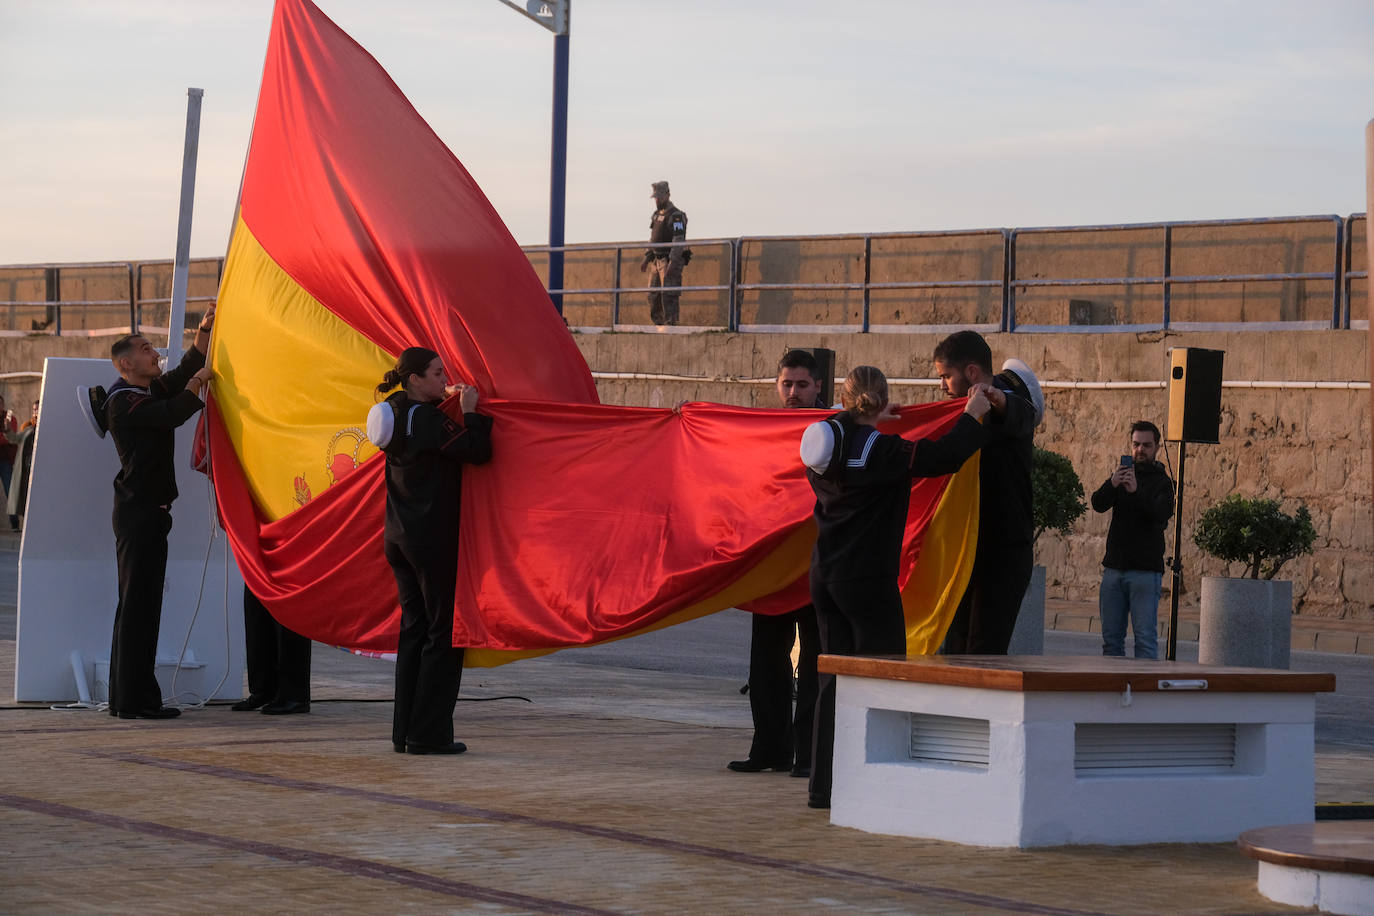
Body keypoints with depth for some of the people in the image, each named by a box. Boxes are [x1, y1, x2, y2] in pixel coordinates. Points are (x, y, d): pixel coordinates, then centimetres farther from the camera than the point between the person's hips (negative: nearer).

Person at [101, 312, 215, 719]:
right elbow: (174, 413, -24)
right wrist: (197, 383, -7)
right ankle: (134, 699, -10)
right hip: (138, 512, -10)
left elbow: (187, 369, 22)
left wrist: (205, 329, 10)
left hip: (148, 513, 10)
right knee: (138, 604, -10)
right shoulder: (123, 402, -13)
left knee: (139, 605, 12)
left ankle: (127, 697, 16)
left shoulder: (150, 390, 15)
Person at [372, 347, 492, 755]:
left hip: (399, 536, 9)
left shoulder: (399, 413, 9)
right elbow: (478, 451, -22)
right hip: (433, 538, -9)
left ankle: (404, 731, 13)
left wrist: (446, 401, 19)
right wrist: (470, 412, -9)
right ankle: (428, 733, -3)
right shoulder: (428, 420, -17)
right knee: (444, 632, -2)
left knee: (414, 630, 13)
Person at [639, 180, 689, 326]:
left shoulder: (676, 216, -12)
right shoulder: (656, 215, 16)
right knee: (653, 295, 8)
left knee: (668, 296, -13)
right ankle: (659, 325, 14)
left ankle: (670, 324, -13)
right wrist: (647, 258, 17)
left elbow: (678, 241, -19)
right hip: (657, 262, 9)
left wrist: (672, 263, -26)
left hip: (671, 261, -9)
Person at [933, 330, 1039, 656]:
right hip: (972, 549, 10)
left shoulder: (1008, 406, -13)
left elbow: (1020, 414, -38)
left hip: (1004, 552, -10)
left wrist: (996, 398, -60)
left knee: (984, 651, -15)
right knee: (957, 645, 9)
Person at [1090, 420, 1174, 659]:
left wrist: (1136, 492, -35)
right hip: (1114, 567, 5)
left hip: (1145, 570, -5)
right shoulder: (1122, 474, 15)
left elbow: (1162, 513, -18)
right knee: (1111, 637, 5)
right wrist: (1111, 485, -22)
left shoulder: (1161, 481, 2)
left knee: (1145, 636, -10)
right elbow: (1098, 504, -1)